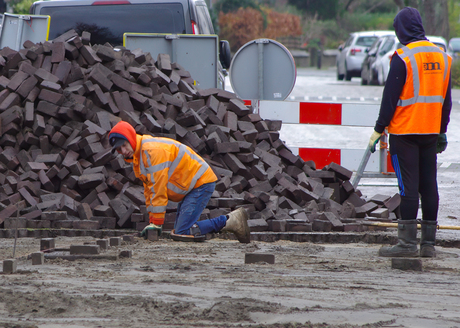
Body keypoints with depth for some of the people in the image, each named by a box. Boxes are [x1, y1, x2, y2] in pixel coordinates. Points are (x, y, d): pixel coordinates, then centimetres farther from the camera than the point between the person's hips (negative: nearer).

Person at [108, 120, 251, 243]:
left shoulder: (152, 150, -22)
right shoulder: (137, 157, 11)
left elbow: (158, 188, -23)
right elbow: (149, 190, 16)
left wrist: (156, 223, -21)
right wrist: (152, 222, 10)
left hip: (201, 182, -11)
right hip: (191, 187, 11)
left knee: (182, 233, -18)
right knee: (179, 231, 11)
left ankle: (228, 221, -13)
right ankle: (230, 220, 12)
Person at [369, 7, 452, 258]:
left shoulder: (403, 58, -12)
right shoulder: (442, 57, 9)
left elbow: (390, 97, -12)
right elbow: (446, 99, 15)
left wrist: (379, 129, -5)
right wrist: (442, 131, 21)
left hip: (405, 132, -6)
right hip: (430, 133, 6)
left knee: (408, 185, -6)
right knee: (429, 185, 7)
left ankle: (407, 242, -7)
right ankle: (429, 243, 9)